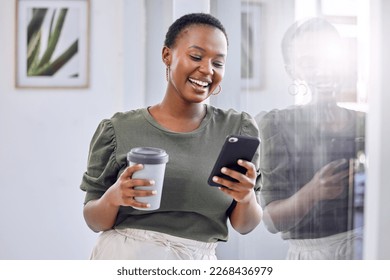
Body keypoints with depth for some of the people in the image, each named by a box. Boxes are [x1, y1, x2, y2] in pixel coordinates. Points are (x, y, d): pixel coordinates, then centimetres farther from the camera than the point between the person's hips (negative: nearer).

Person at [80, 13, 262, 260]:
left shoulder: (239, 129, -3)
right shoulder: (118, 131, -7)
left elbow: (244, 225, 0)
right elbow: (95, 220, -1)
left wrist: (247, 197, -21)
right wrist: (113, 197, -21)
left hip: (197, 267, 2)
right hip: (123, 257, -1)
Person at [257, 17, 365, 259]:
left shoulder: (366, 124, 3)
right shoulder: (278, 127, -5)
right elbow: (272, 220, -11)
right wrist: (312, 193, -27)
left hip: (369, 253, 3)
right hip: (312, 255, -2)